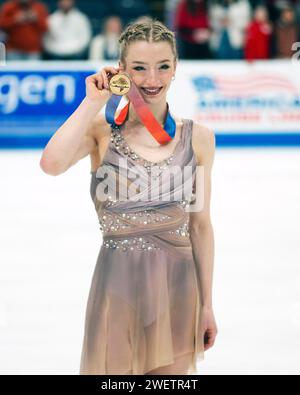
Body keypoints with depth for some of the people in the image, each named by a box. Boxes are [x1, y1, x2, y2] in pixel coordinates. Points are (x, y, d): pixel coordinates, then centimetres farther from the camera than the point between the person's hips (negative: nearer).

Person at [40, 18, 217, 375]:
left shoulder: (197, 138, 2)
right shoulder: (101, 132, -4)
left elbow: (200, 225, 7)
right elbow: (52, 163, -26)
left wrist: (207, 305, 8)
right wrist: (93, 101, -15)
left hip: (177, 287, 2)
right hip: (118, 283, -2)